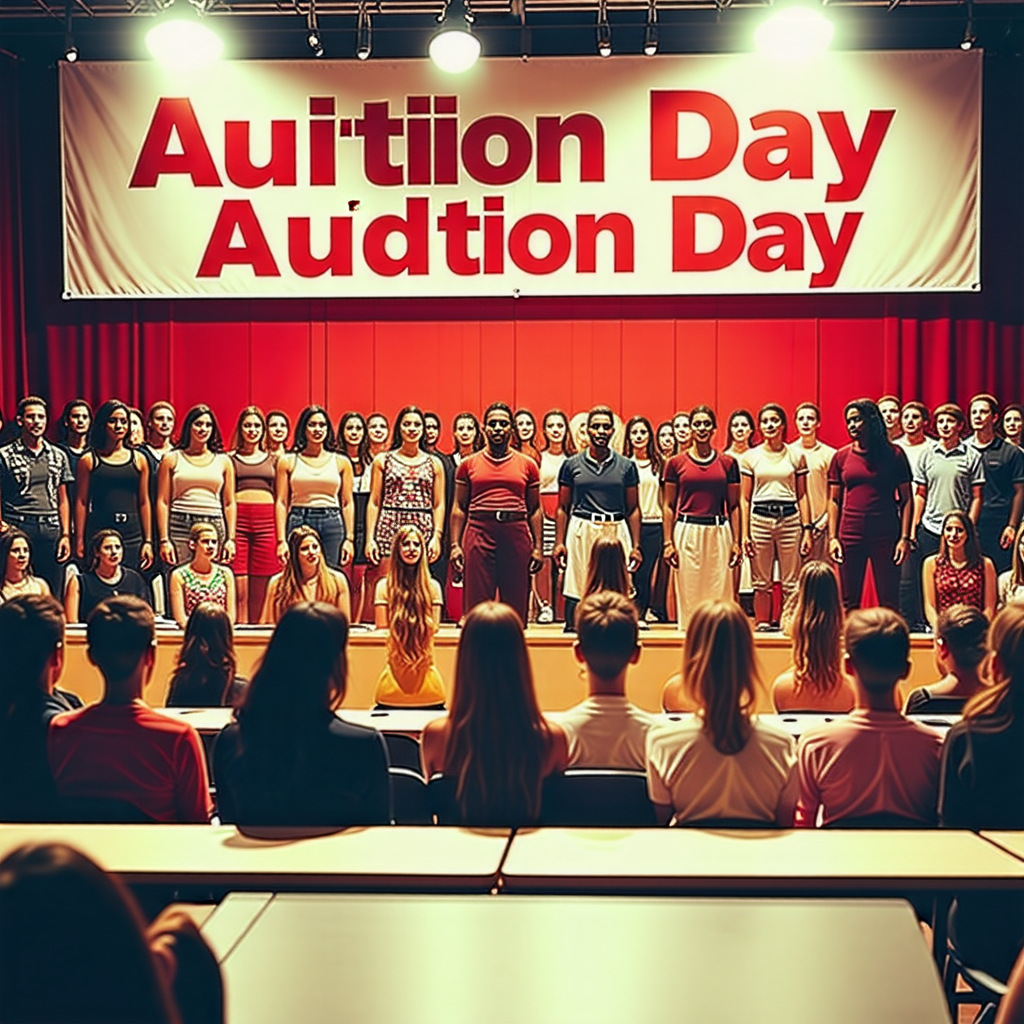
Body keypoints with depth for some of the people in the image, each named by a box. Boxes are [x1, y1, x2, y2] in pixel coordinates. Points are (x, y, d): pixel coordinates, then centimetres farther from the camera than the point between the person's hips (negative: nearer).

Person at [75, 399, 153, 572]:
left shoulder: (139, 459, 10)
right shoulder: (89, 460, 4)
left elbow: (144, 502, 11)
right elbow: (81, 502, 3)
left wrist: (148, 541, 7)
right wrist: (79, 541, -2)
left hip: (132, 537, 2)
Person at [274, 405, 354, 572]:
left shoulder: (341, 461, 10)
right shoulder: (288, 461, 7)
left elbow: (347, 503, 10)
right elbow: (281, 503, 5)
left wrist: (349, 539, 2)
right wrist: (281, 540, -3)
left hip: (332, 523, 1)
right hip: (298, 521, -1)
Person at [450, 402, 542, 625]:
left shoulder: (528, 465, 10)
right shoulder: (469, 464, 9)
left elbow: (535, 509, 10)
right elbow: (459, 508, 9)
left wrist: (537, 547, 3)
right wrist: (455, 545, 1)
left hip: (516, 535, 1)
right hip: (479, 534, 0)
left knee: (516, 602, 4)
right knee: (477, 603, -1)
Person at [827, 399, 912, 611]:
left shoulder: (893, 455, 2)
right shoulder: (841, 457, 7)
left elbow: (905, 499, 2)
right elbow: (834, 501, 10)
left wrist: (905, 537, -6)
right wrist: (832, 537, 1)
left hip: (885, 535, -2)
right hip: (850, 536, 2)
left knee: (888, 602, 2)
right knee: (849, 603, 5)